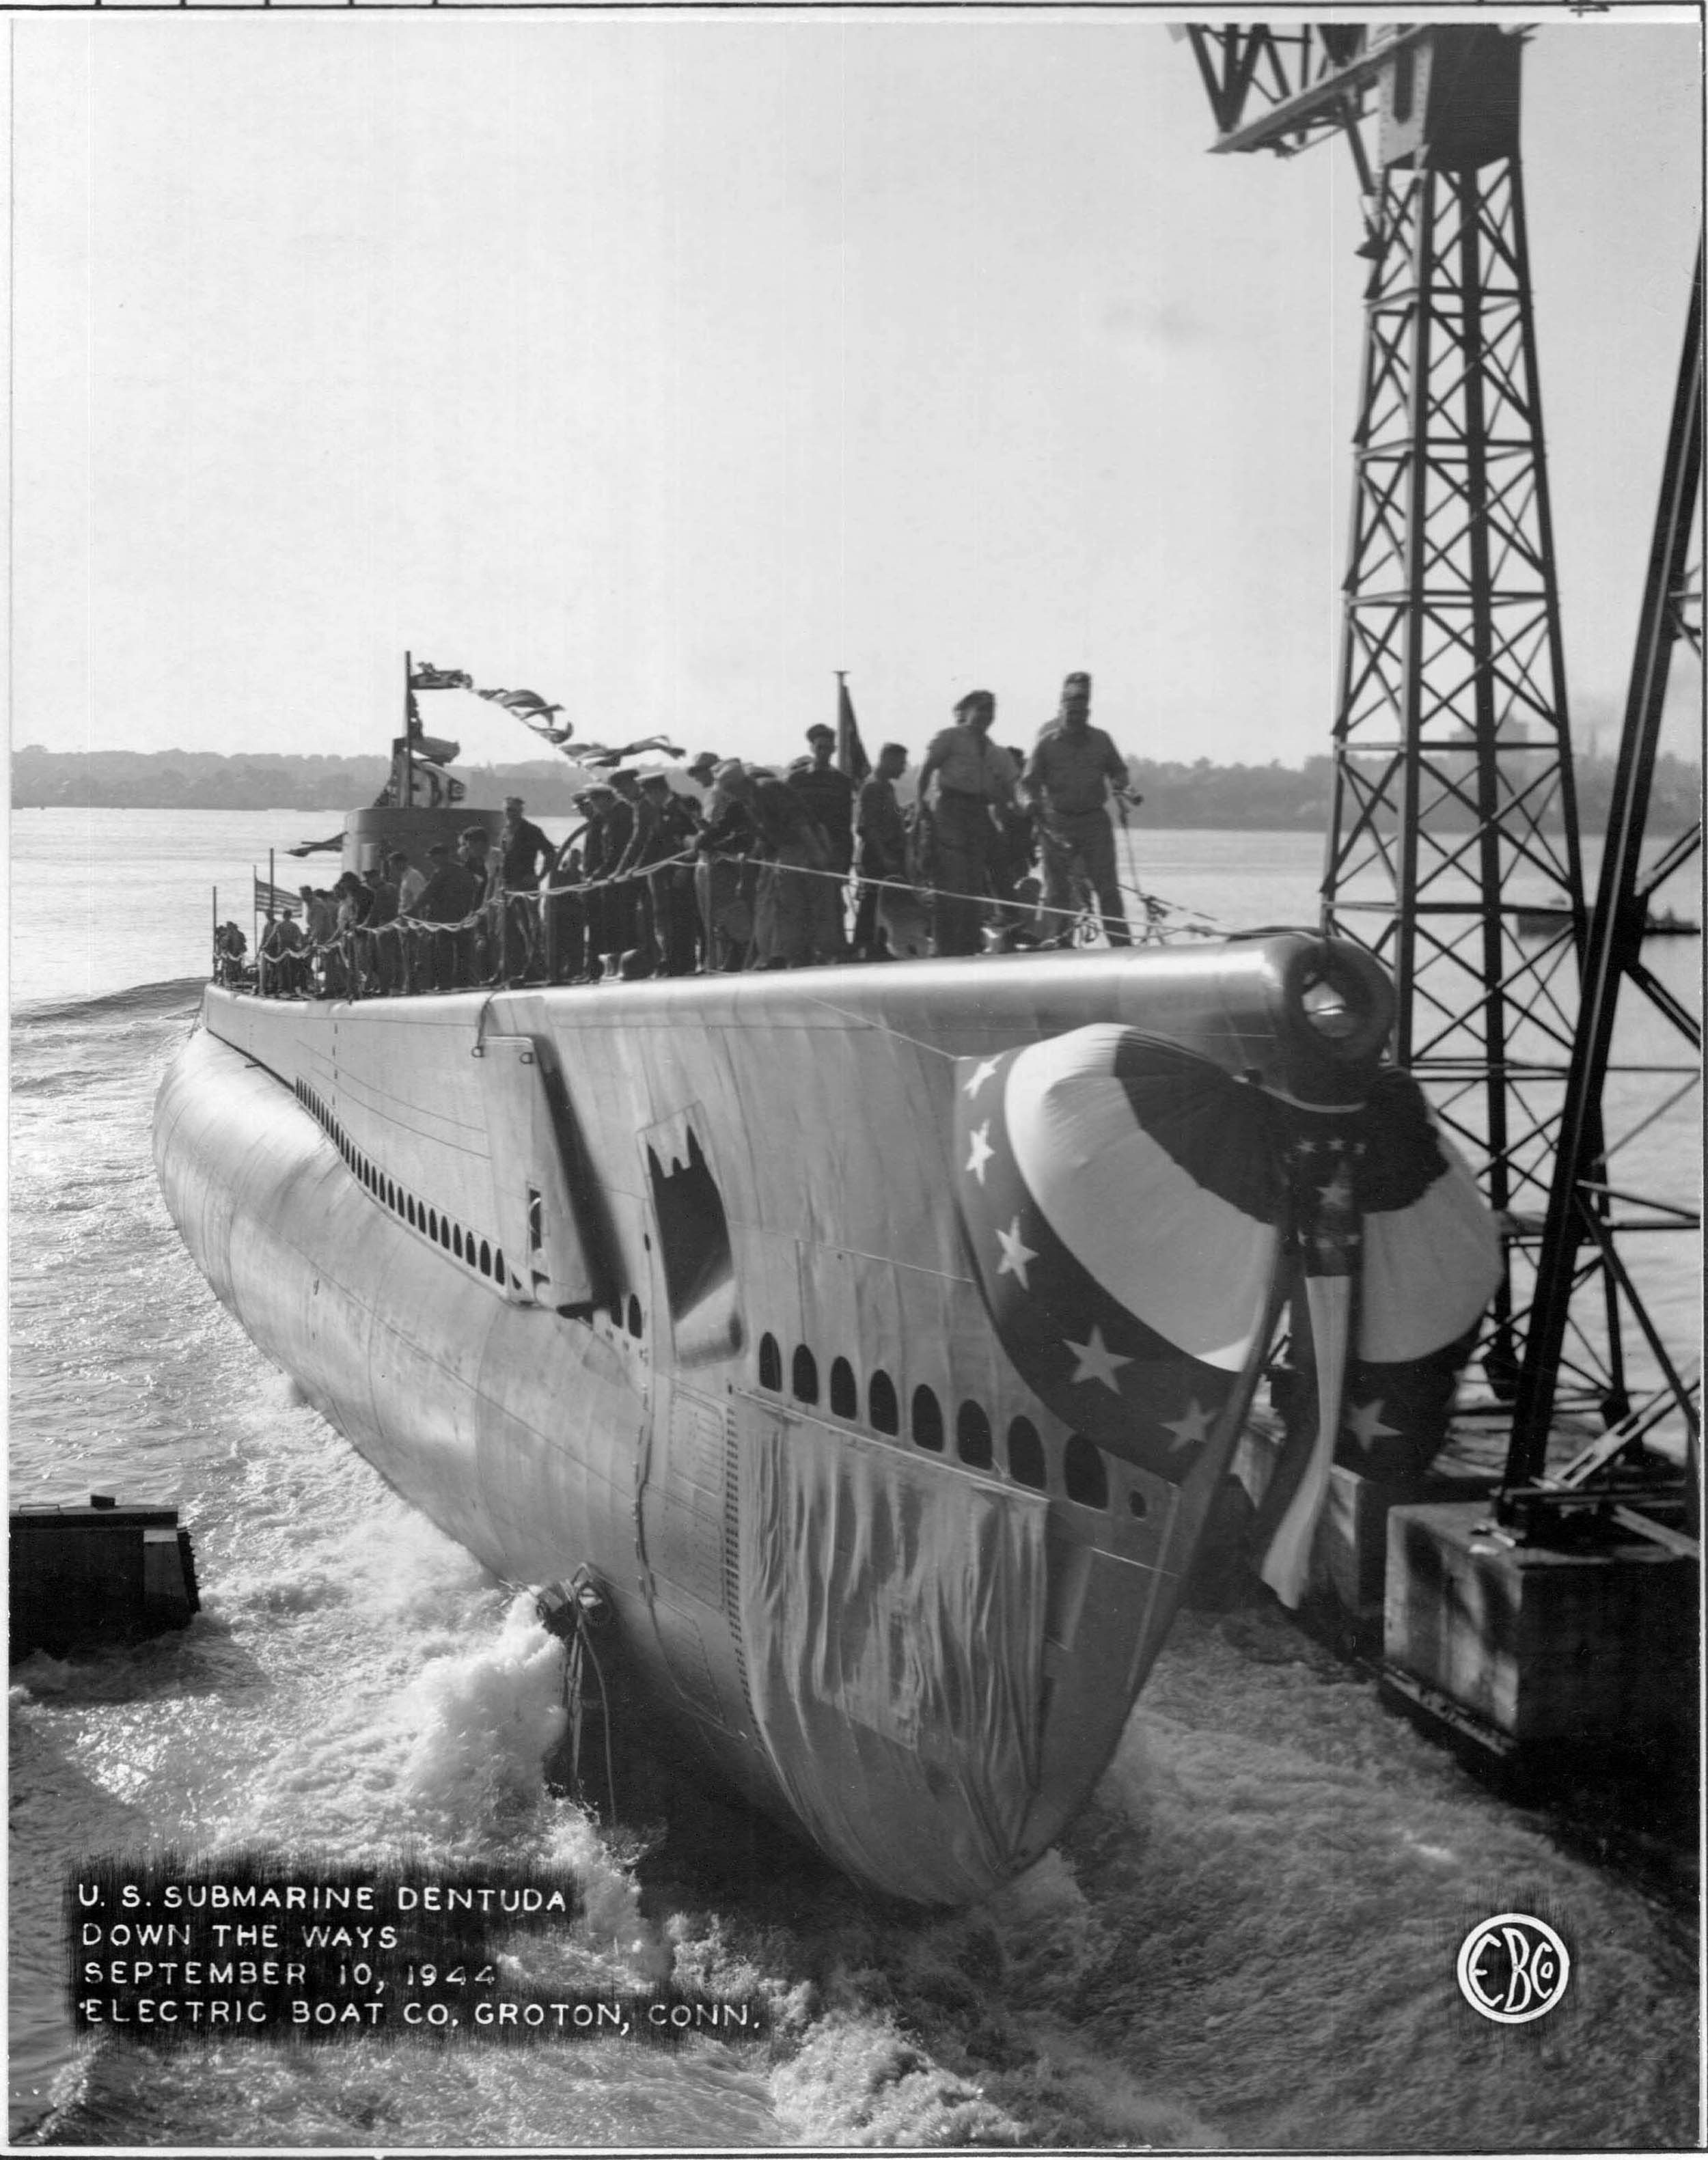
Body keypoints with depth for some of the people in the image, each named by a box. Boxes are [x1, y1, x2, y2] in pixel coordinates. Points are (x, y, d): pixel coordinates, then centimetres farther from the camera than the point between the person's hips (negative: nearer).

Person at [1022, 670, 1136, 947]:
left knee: (1108, 887, -2)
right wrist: (1034, 802, -13)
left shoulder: (1100, 740, 8)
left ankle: (1122, 944, 0)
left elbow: (1117, 770, 20)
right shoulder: (1047, 743, 3)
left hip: (1095, 821, 1)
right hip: (1058, 823, -1)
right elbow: (1029, 781, 4)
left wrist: (1122, 788, -1)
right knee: (1057, 889, 2)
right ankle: (1055, 944, 8)